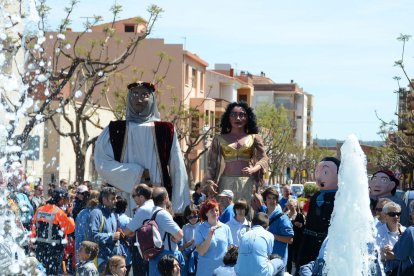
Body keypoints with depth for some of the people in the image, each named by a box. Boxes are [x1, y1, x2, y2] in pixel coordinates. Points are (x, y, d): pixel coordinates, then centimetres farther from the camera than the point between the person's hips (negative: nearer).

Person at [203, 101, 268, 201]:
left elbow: (263, 159, 4)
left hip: (247, 182, 0)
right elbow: (211, 163, 11)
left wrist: (253, 170, -16)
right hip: (227, 182, 0)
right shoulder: (219, 139, 12)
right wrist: (209, 182, -5)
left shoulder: (254, 138, 11)